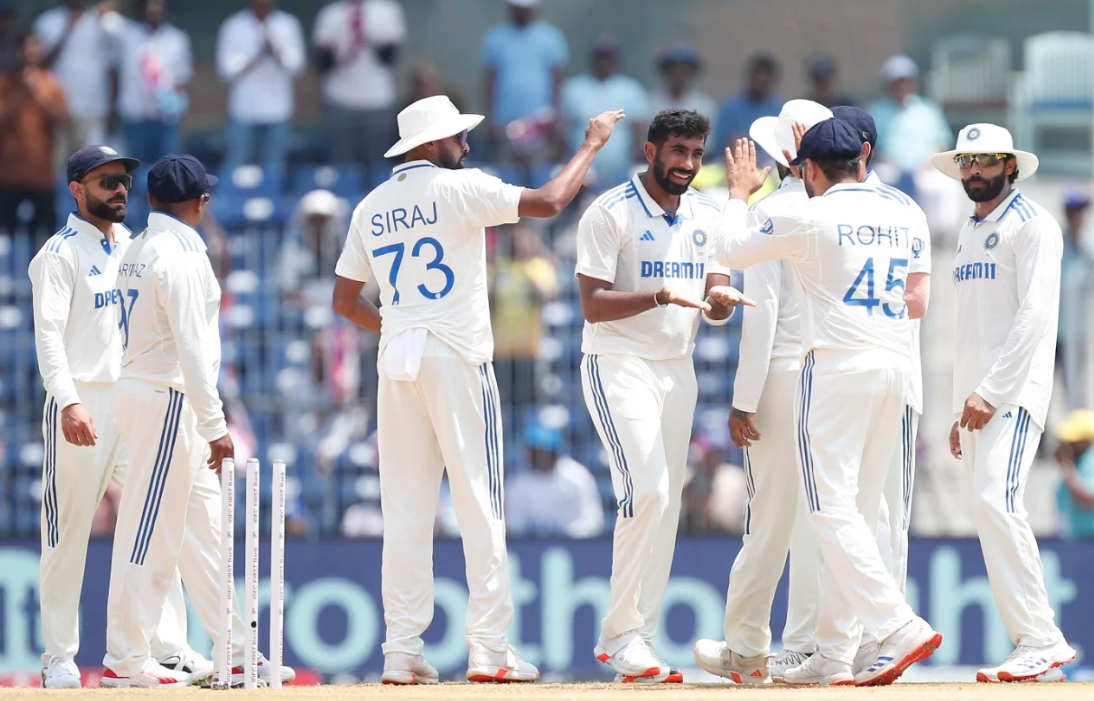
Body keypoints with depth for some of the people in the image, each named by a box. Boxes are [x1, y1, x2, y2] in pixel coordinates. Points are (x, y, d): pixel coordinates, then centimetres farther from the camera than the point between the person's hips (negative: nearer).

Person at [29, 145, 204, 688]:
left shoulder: (133, 246, 16)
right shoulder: (61, 253, -5)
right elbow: (49, 334, -15)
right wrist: (68, 403, -28)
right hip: (81, 406, -6)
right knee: (69, 531, -2)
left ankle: (168, 646, 2)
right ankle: (59, 657, 3)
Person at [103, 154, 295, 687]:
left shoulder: (138, 251, 14)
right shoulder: (181, 255, -15)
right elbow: (190, 346, -21)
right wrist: (214, 426, -21)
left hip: (137, 391, 10)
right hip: (166, 402, -10)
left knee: (202, 528, 11)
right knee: (151, 528, -6)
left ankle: (235, 653, 13)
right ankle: (125, 659, -3)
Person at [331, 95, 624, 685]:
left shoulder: (370, 209, 12)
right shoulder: (457, 188, -6)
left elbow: (344, 301, 14)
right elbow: (548, 201, -11)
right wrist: (592, 145, 2)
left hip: (396, 360, 5)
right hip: (456, 358, -5)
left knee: (405, 511, 6)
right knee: (479, 506, -3)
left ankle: (402, 652, 2)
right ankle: (489, 651, -6)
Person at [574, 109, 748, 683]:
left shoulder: (706, 216, 10)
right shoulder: (610, 213, -10)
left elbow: (713, 304, 9)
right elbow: (593, 305, -16)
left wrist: (719, 301, -15)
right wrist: (662, 296, -29)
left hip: (678, 371, 7)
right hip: (619, 367, -7)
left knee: (666, 503, 5)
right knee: (647, 490, -19)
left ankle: (630, 640, 10)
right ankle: (622, 632, -12)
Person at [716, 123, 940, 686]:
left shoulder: (811, 217, -7)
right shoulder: (903, 218, 10)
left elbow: (734, 251, 6)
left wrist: (739, 193, 24)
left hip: (836, 367, -7)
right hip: (896, 366, 7)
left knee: (833, 512, -9)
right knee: (855, 513, 10)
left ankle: (899, 627, -24)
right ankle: (833, 657, 11)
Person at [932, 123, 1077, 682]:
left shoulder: (1031, 225, -5)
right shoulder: (968, 234, 20)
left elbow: (1035, 316, -14)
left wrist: (991, 392, -19)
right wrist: (960, 406, 17)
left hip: (1015, 387, -9)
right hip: (974, 395, 9)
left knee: (996, 501, -22)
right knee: (988, 509, 2)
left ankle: (1041, 640, -21)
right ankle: (1034, 643, 2)